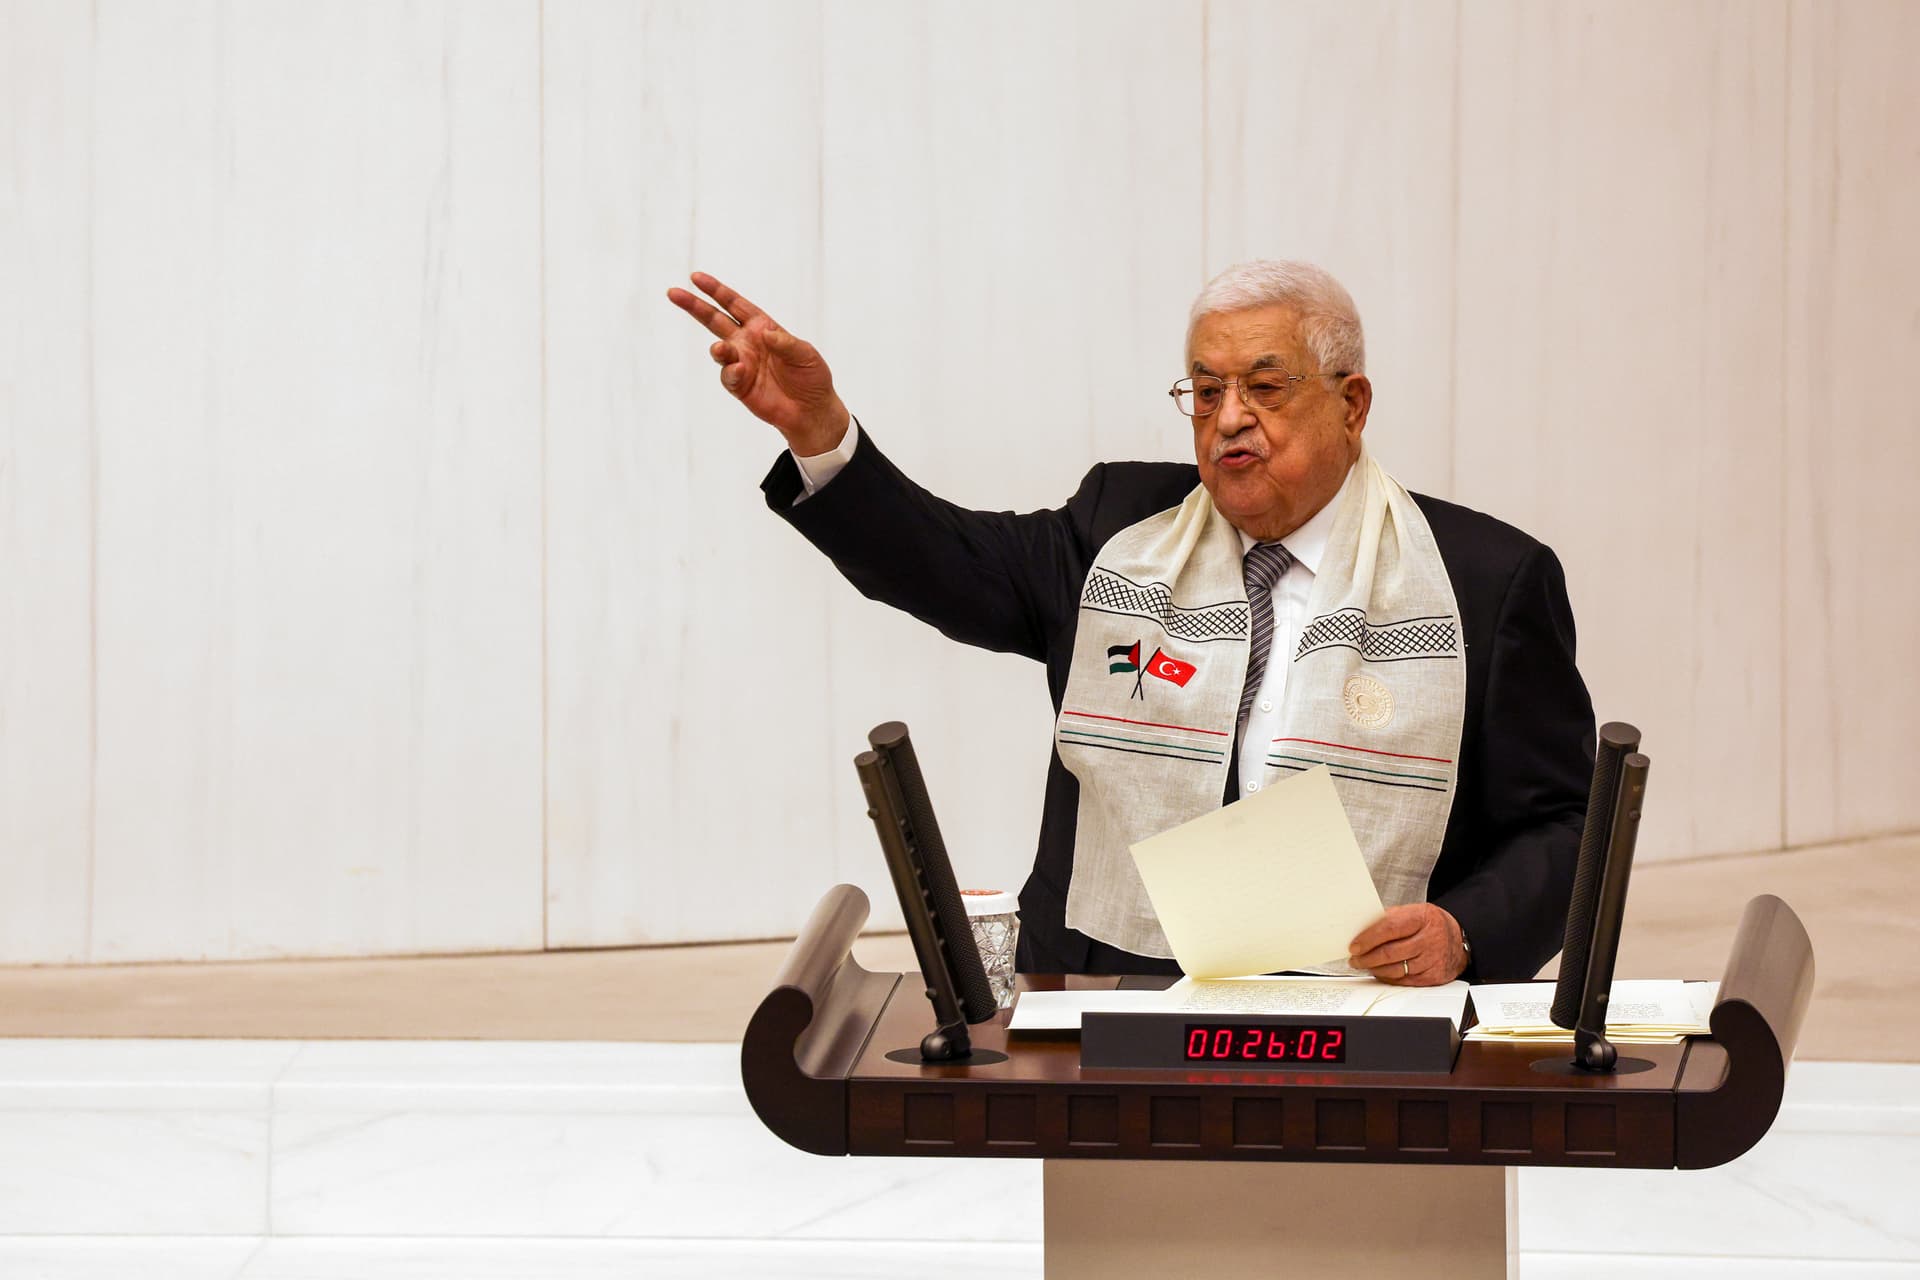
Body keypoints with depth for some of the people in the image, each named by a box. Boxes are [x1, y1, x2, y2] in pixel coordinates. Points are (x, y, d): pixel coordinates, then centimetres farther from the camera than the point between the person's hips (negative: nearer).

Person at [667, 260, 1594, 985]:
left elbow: (1561, 824, 5)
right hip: (1107, 1011, 2)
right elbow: (946, 565, 9)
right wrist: (818, 431, -7)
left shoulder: (1488, 580, 5)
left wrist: (1465, 934, -14)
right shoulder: (1124, 530, 14)